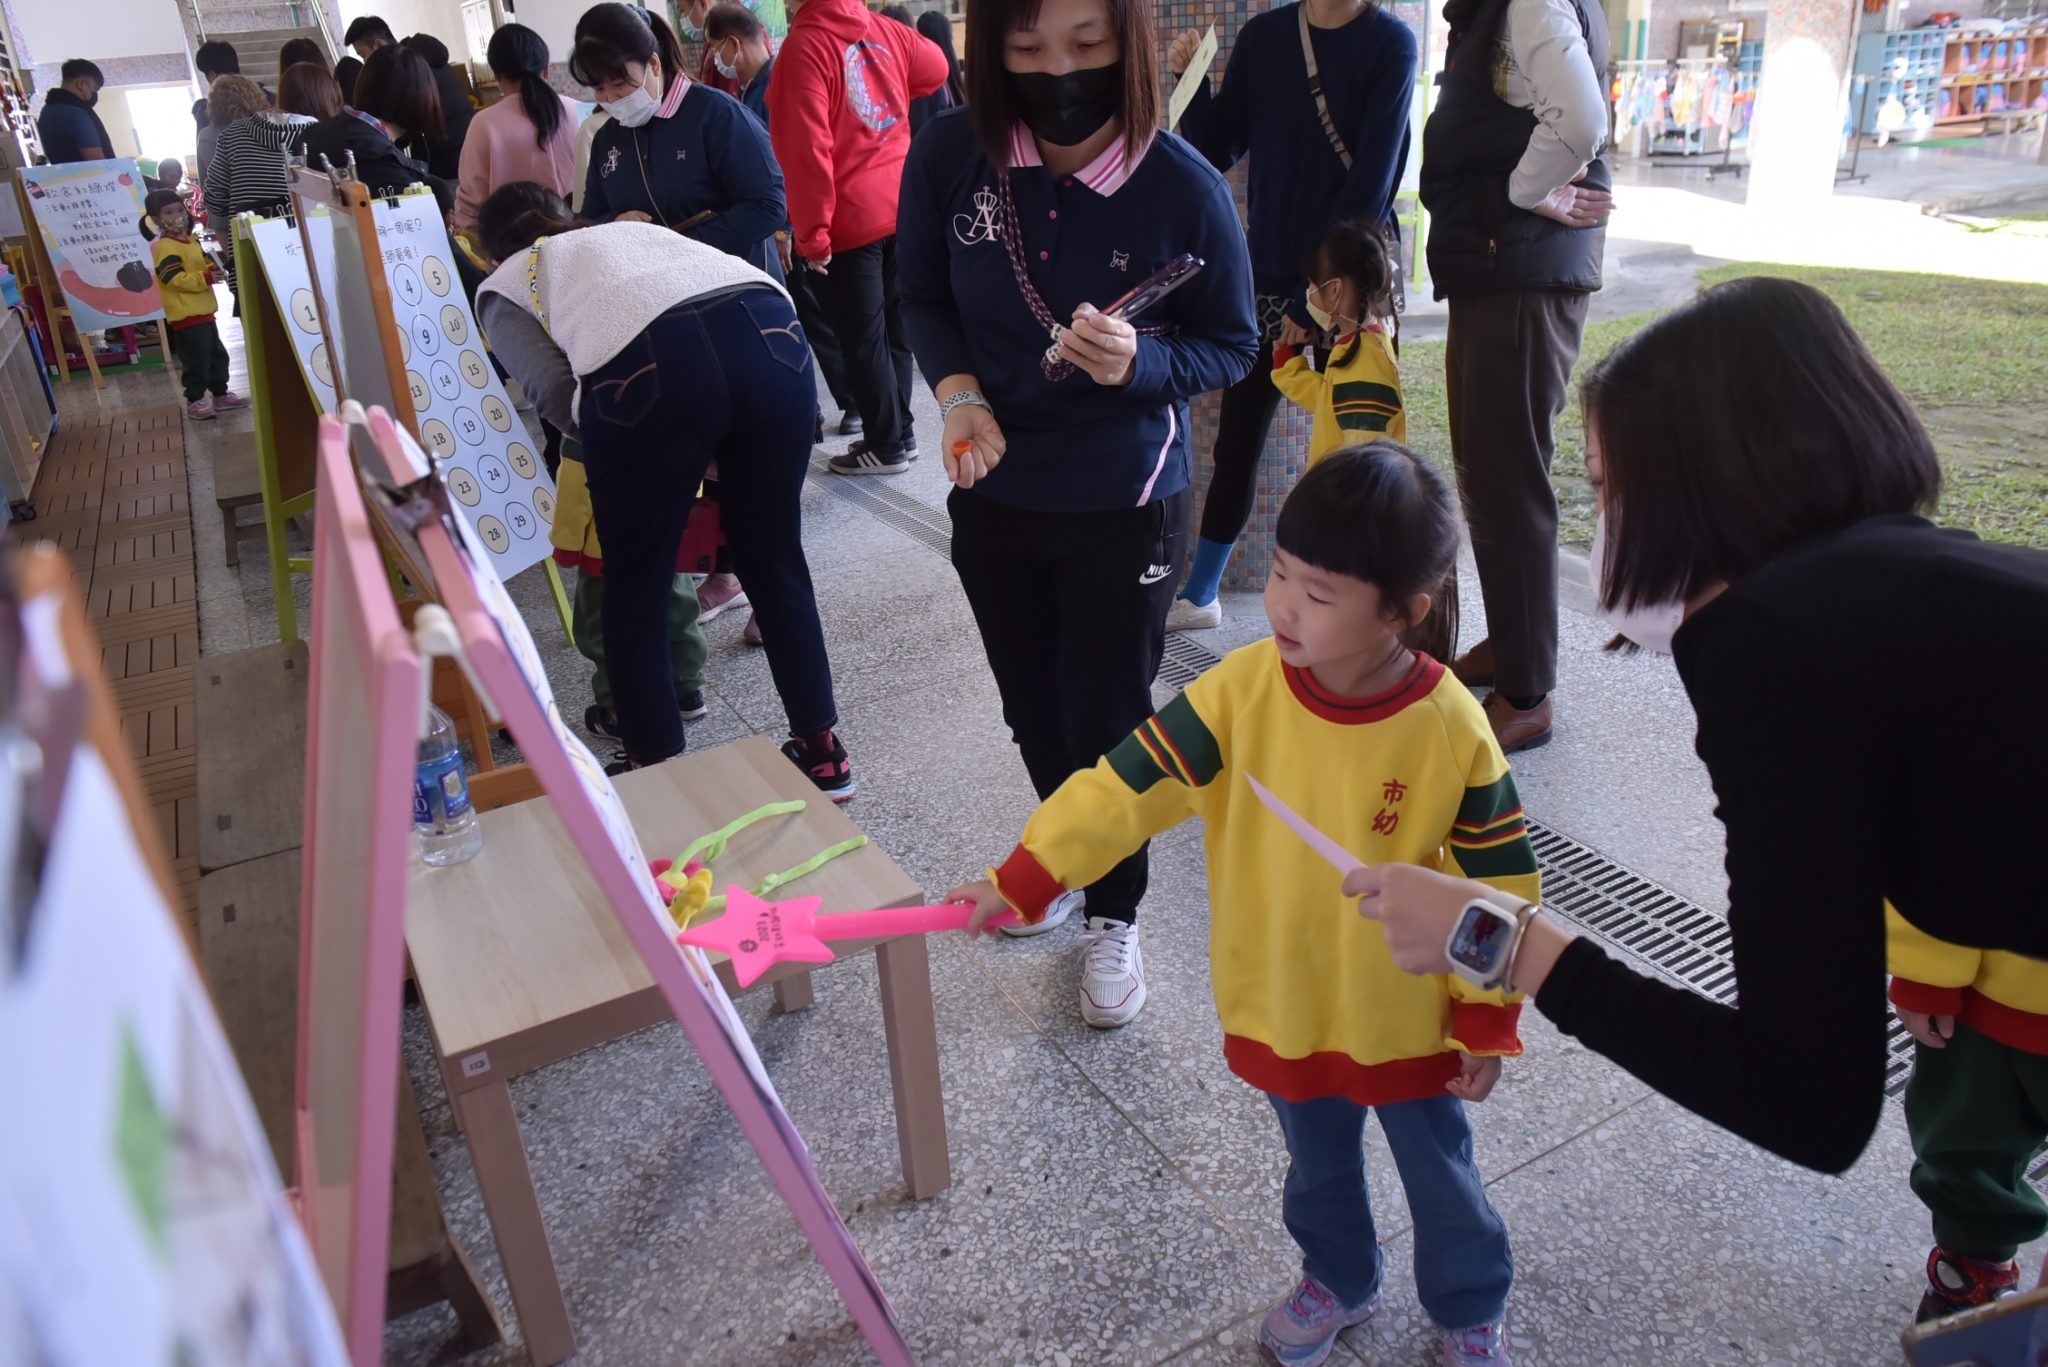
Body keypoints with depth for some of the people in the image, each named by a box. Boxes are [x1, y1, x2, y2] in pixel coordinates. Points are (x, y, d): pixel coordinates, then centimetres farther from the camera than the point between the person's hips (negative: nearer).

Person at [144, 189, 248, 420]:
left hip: (203, 311, 10)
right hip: (186, 315, -10)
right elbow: (175, 279, -23)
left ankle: (221, 394, 28)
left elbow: (200, 266, 26)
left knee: (217, 354, 17)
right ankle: (194, 402, 3)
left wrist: (214, 268, 5)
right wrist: (205, 278, -27)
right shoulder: (166, 247, -15)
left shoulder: (190, 241, 14)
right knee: (196, 361, -6)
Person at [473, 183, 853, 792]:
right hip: (771, 333, 4)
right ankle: (821, 752, 28)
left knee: (636, 584, 15)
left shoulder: (504, 286, 28)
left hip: (647, 364, -4)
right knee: (773, 559, 19)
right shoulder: (636, 227, 42)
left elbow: (555, 393, 8)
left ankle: (654, 768, 25)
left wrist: (614, 443, 25)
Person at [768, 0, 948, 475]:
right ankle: (900, 431, 26)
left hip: (850, 220, -6)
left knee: (862, 338, 4)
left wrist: (812, 233, -14)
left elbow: (807, 148, -19)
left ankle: (886, 446, 11)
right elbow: (935, 68, 21)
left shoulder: (805, 44, -16)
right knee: (894, 325, 16)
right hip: (900, 207, 7)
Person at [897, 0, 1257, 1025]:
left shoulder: (1183, 188, -19)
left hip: (1125, 508, -3)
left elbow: (1230, 347, -8)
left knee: (1107, 719, 7)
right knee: (1033, 709, 19)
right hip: (993, 496, 4)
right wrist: (959, 391, -17)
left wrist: (1139, 363, -28)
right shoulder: (949, 157, -13)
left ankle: (1113, 914, 31)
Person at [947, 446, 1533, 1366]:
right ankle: (1338, 1281, 55)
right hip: (1282, 1008, 2)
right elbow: (1128, 784, -17)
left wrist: (1486, 1018, -7)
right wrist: (1021, 880, -21)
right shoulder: (1242, 688, -19)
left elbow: (1496, 883, -11)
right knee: (1317, 1165, 26)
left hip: (1407, 1017, -2)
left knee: (1439, 1174, 21)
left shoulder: (1451, 729, -22)